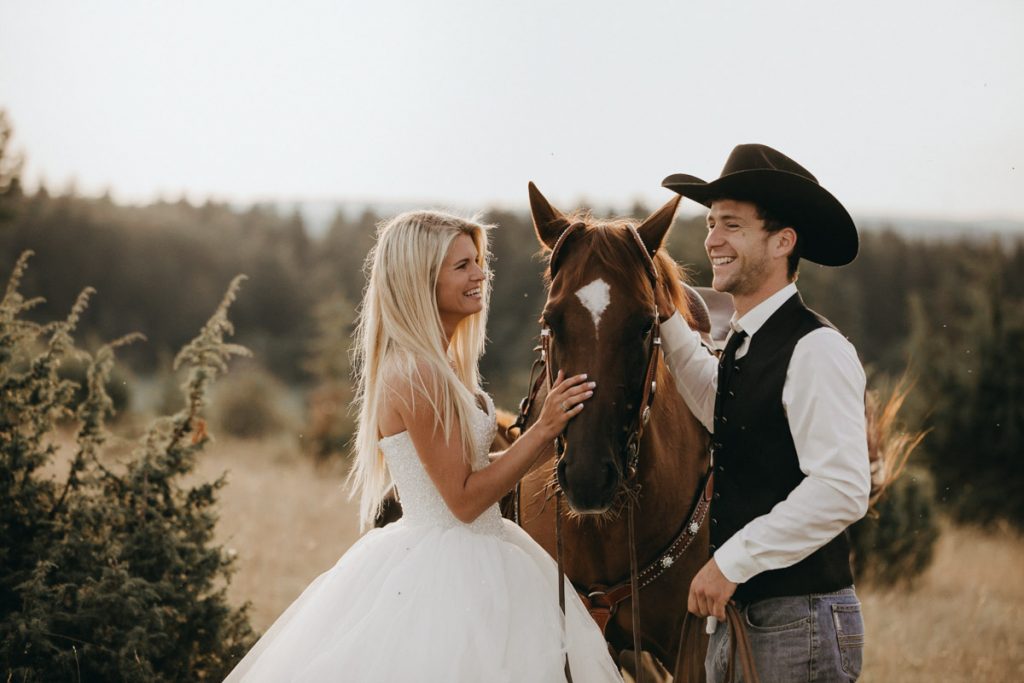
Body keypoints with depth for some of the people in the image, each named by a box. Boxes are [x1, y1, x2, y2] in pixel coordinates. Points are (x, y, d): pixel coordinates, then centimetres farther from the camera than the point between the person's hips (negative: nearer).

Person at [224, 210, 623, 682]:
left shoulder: (440, 365, 9)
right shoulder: (417, 374, -20)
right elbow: (464, 499, -19)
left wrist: (551, 434, 7)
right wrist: (543, 430, -18)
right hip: (442, 575, -10)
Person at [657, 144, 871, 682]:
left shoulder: (817, 350, -18)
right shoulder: (744, 344, 10)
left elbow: (842, 490, -26)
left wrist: (732, 561, -22)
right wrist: (668, 321, 24)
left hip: (799, 622, -9)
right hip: (736, 613, 9)